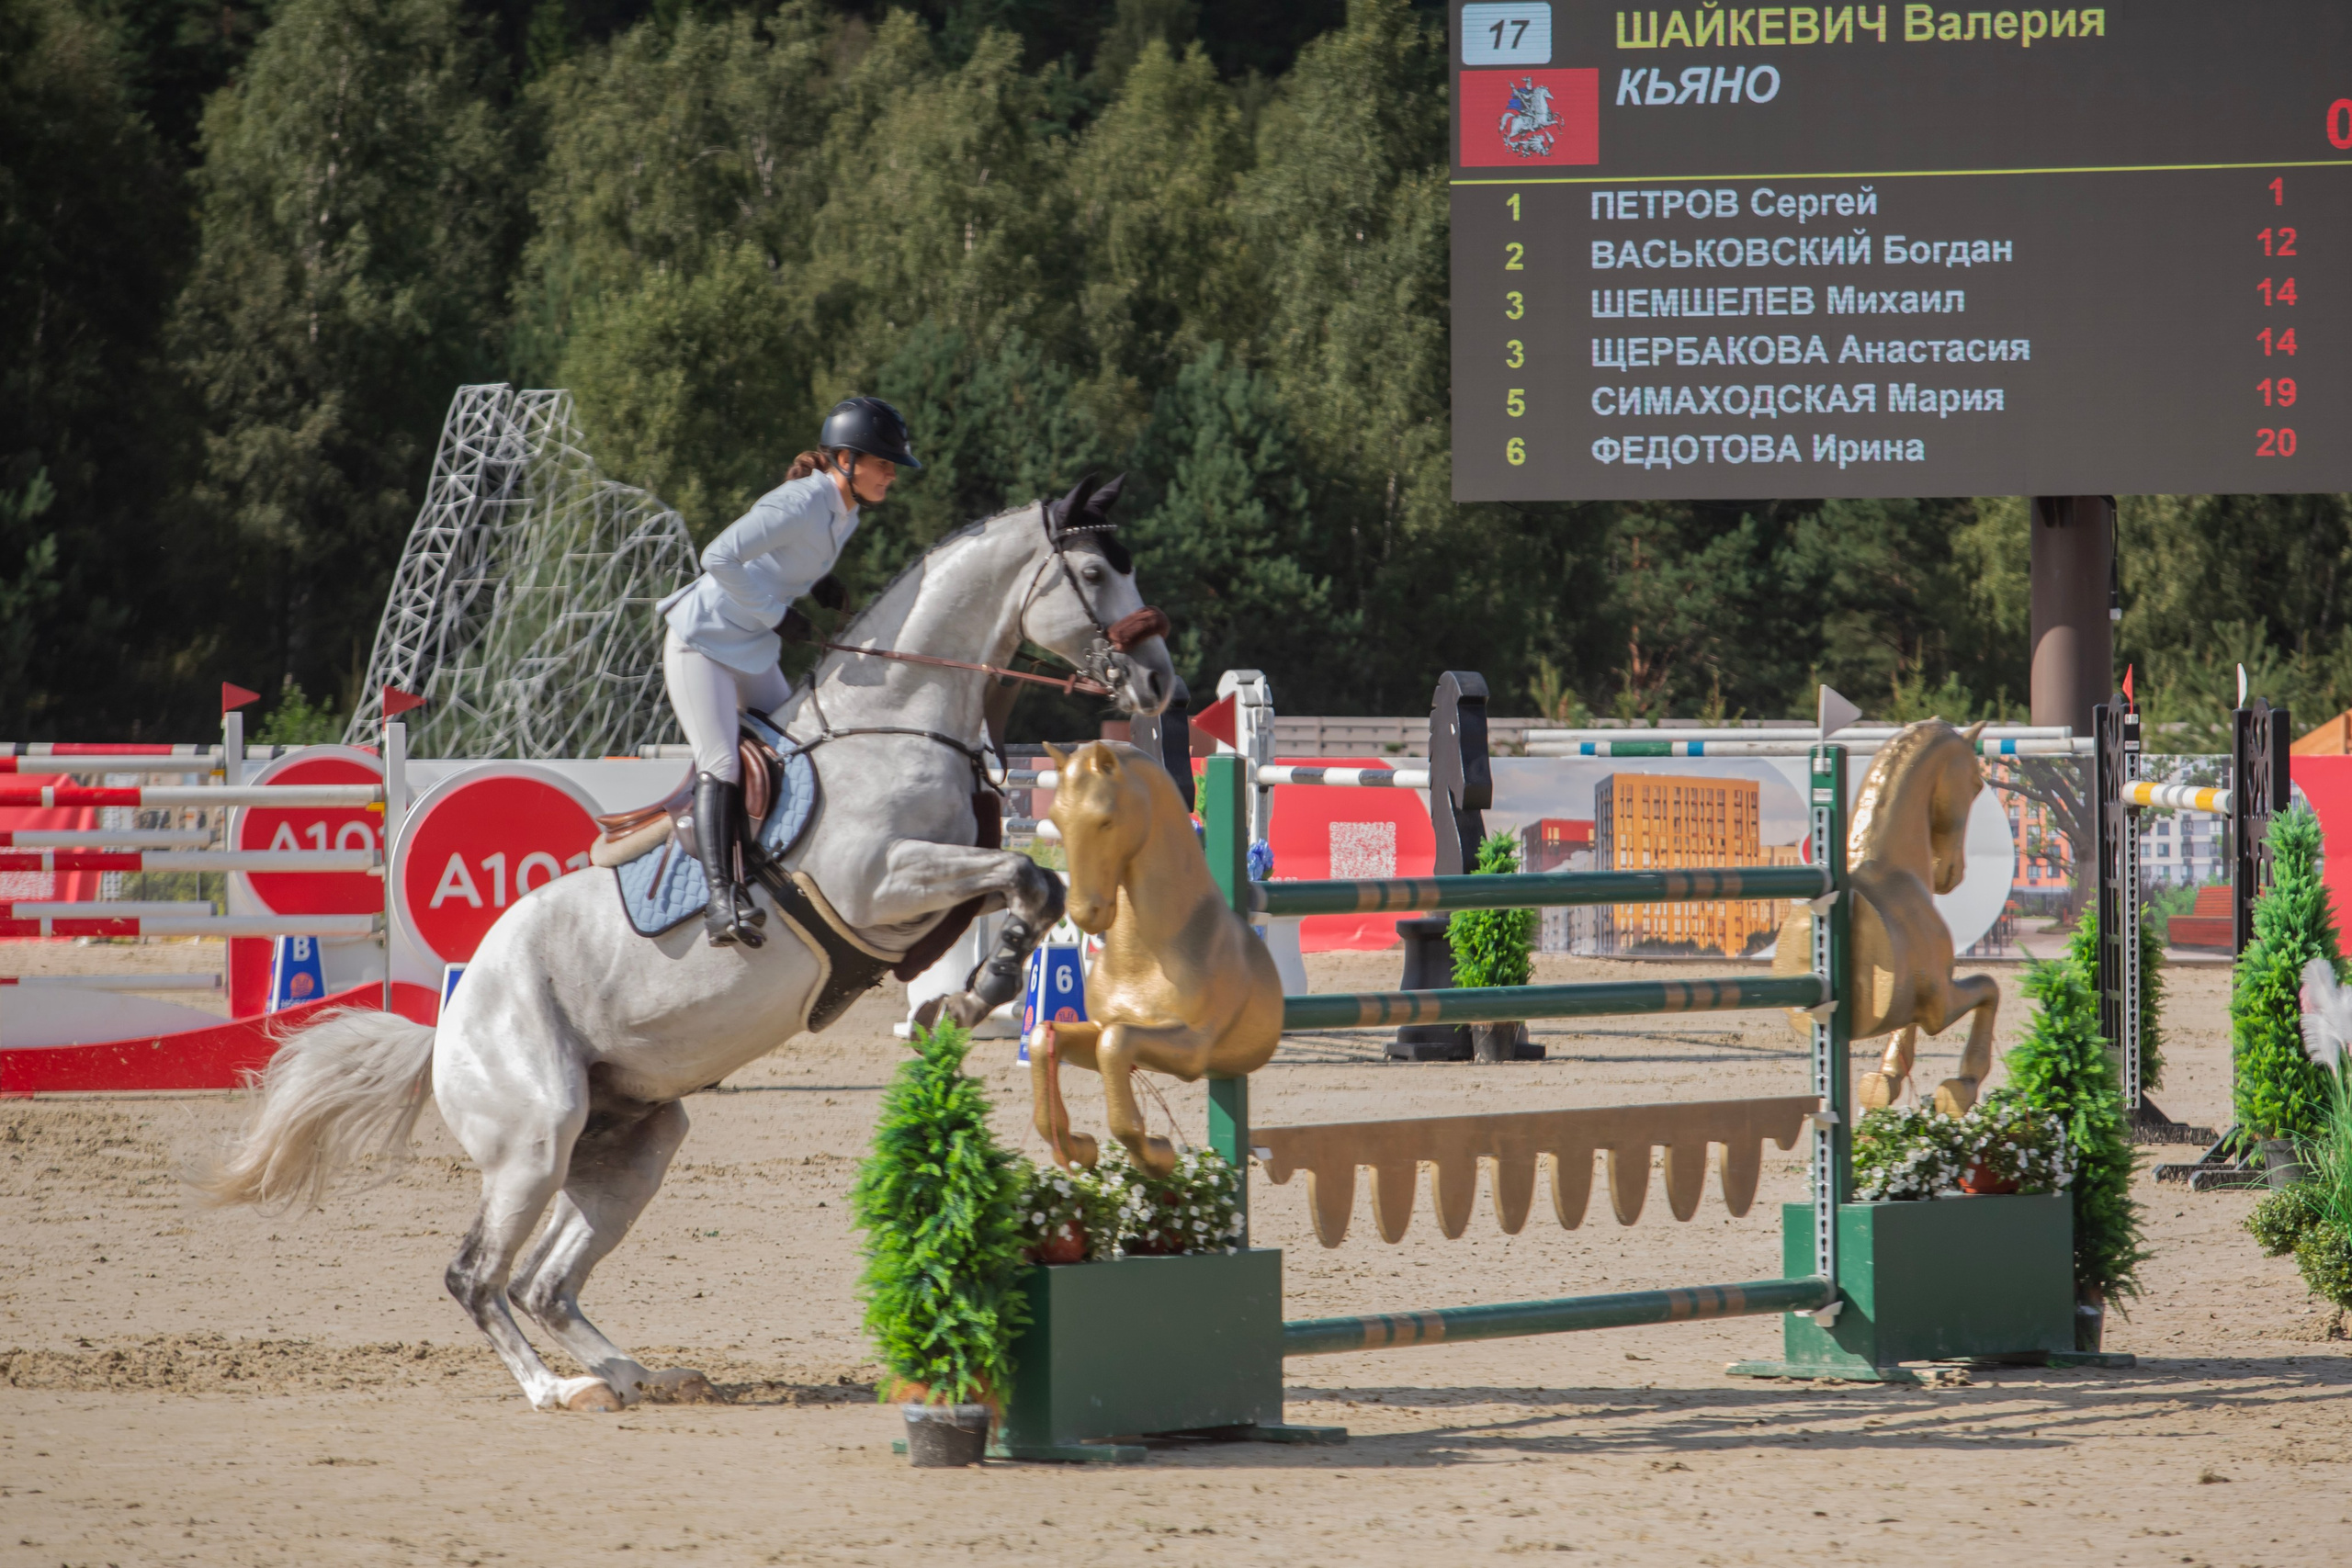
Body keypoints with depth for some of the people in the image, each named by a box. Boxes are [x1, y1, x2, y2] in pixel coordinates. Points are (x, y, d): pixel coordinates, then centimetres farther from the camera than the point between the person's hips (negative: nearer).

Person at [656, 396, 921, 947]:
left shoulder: (844, 516, 4)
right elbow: (720, 558, -30)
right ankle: (721, 898, -26)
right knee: (721, 765, -18)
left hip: (754, 652, 10)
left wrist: (823, 585, 0)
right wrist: (777, 614, -23)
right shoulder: (799, 504, -25)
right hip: (703, 641, -10)